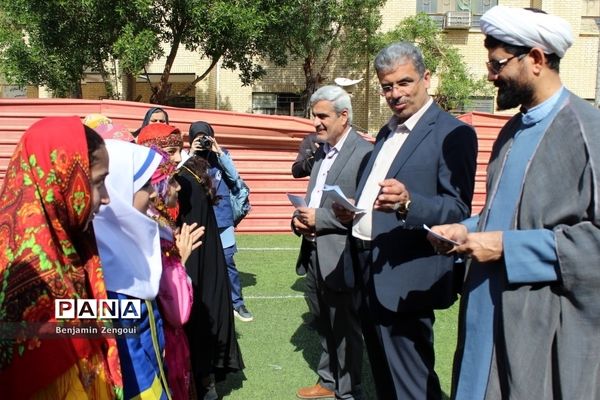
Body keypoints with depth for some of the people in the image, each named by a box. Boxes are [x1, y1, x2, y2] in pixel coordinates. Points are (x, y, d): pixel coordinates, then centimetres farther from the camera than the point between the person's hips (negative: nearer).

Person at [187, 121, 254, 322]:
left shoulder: (221, 155, 4)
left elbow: (234, 176, -9)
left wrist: (219, 152, -14)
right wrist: (191, 154, -16)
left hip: (221, 219, 0)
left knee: (227, 262, 0)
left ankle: (237, 303, 12)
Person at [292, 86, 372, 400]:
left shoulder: (364, 153, -16)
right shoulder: (321, 152, 13)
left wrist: (319, 218, -20)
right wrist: (300, 218, -1)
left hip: (341, 259, -8)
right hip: (314, 255, 8)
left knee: (345, 331, 8)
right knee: (324, 327, 22)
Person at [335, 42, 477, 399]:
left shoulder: (453, 134, -10)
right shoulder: (387, 132, 16)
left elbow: (459, 210, -16)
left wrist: (407, 202, -33)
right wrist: (352, 210, 3)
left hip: (405, 280, -8)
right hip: (370, 275, 8)